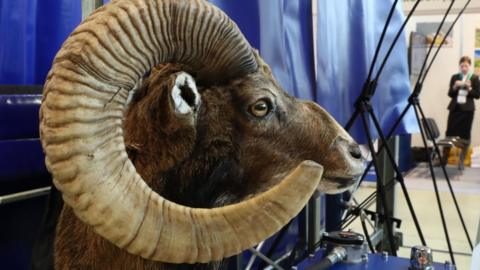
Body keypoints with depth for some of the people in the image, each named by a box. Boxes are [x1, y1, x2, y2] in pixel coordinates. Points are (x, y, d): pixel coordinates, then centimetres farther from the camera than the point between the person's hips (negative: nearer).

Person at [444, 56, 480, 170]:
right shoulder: (454, 77, 9)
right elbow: (450, 94, 7)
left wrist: (469, 88, -14)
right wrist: (455, 87, -11)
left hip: (467, 109, -2)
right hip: (455, 108, 2)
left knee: (465, 136, 0)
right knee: (450, 134, 0)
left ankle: (461, 162, 8)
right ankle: (444, 159, 9)